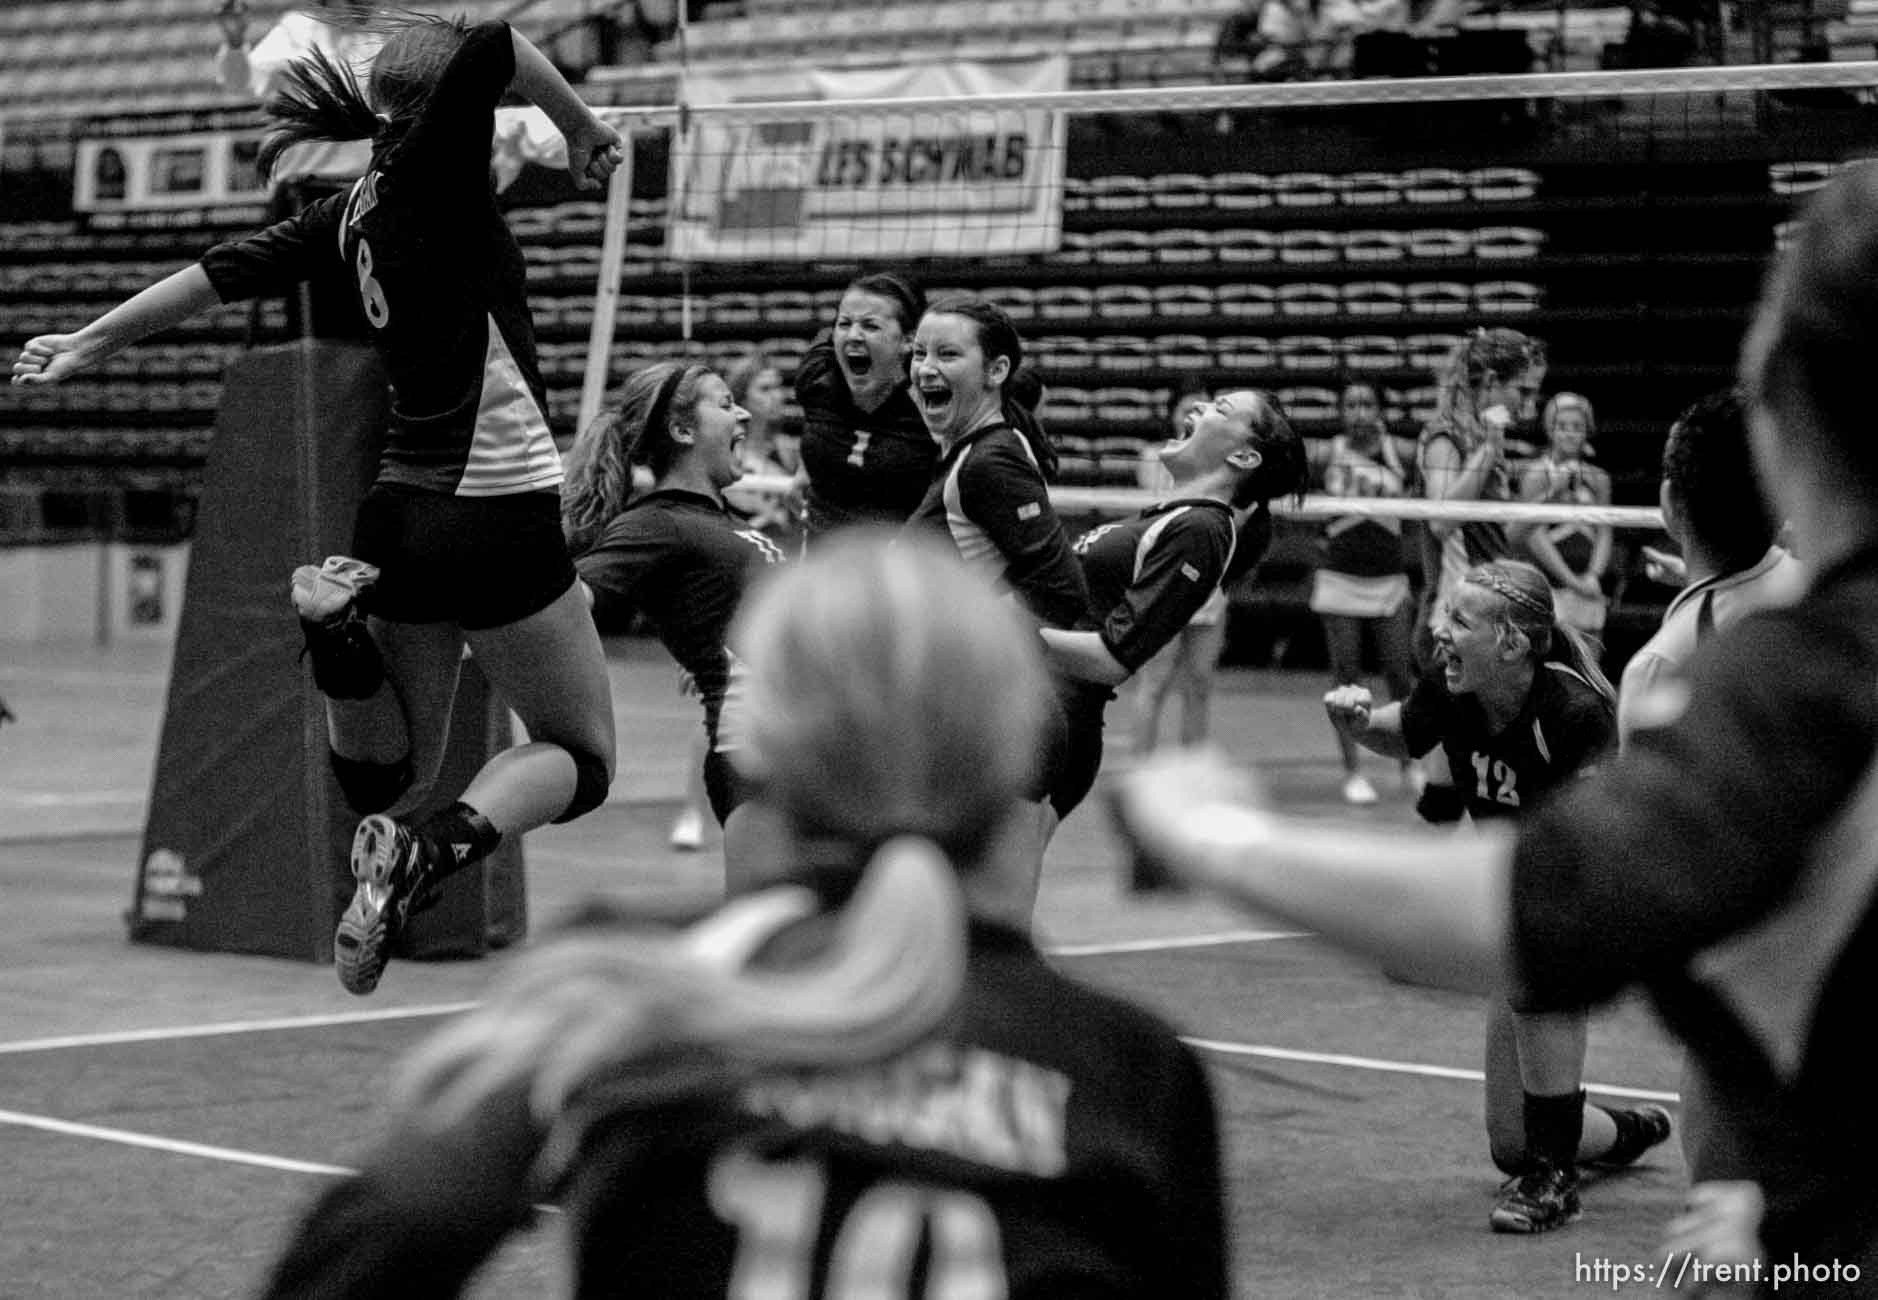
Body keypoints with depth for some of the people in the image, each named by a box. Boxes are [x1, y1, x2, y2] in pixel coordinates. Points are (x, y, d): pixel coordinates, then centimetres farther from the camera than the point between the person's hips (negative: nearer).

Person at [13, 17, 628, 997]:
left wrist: (89, 343, 19)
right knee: (581, 762, 6)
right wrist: (582, 128, -9)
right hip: (500, 517, -7)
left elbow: (224, 272, 11)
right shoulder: (434, 169, -11)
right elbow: (495, 46, -25)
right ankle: (437, 847, -22)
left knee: (392, 785, 16)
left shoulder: (353, 211, 7)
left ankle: (344, 634, -11)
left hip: (400, 513, 7)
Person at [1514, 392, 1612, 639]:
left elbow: (1604, 534, 8)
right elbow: (1534, 536, -7)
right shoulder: (1536, 473, -1)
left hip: (1590, 588, 5)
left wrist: (1593, 576, -9)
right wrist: (1572, 580, -12)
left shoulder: (1598, 479, 13)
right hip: (1550, 584, -5)